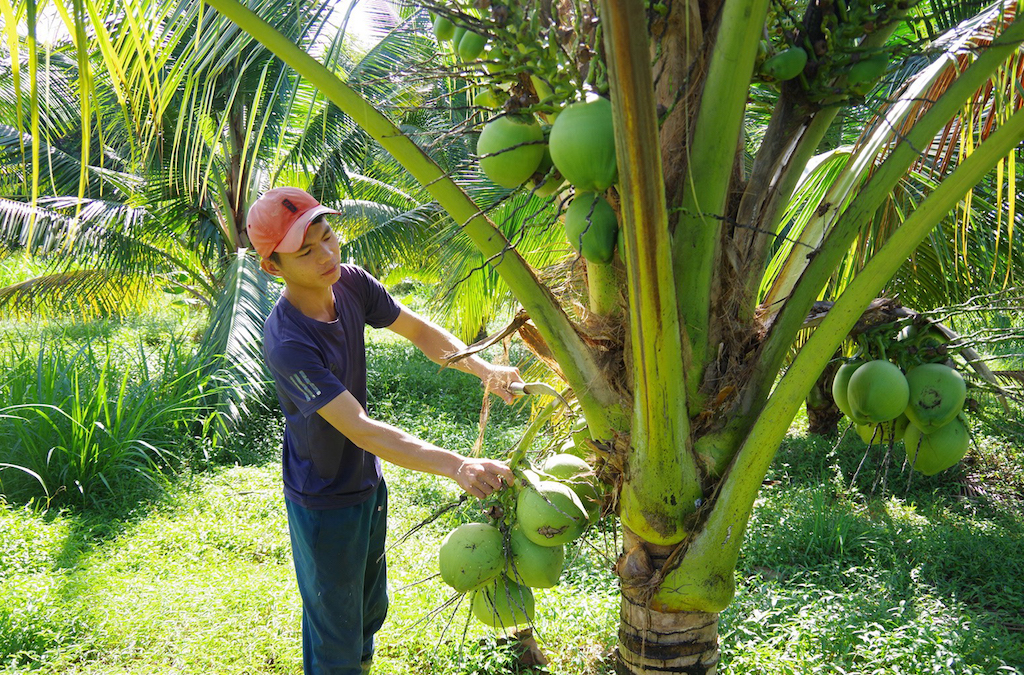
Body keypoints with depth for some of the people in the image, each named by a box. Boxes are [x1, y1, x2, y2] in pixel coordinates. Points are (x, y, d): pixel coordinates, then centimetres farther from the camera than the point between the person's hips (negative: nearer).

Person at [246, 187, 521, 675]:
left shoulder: (350, 283, -12)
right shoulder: (287, 343, -34)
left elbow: (418, 331, 1)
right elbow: (361, 430, -37)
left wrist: (484, 369, -16)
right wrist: (457, 466, -45)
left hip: (368, 481, 7)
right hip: (324, 503, -7)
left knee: (371, 610, 29)